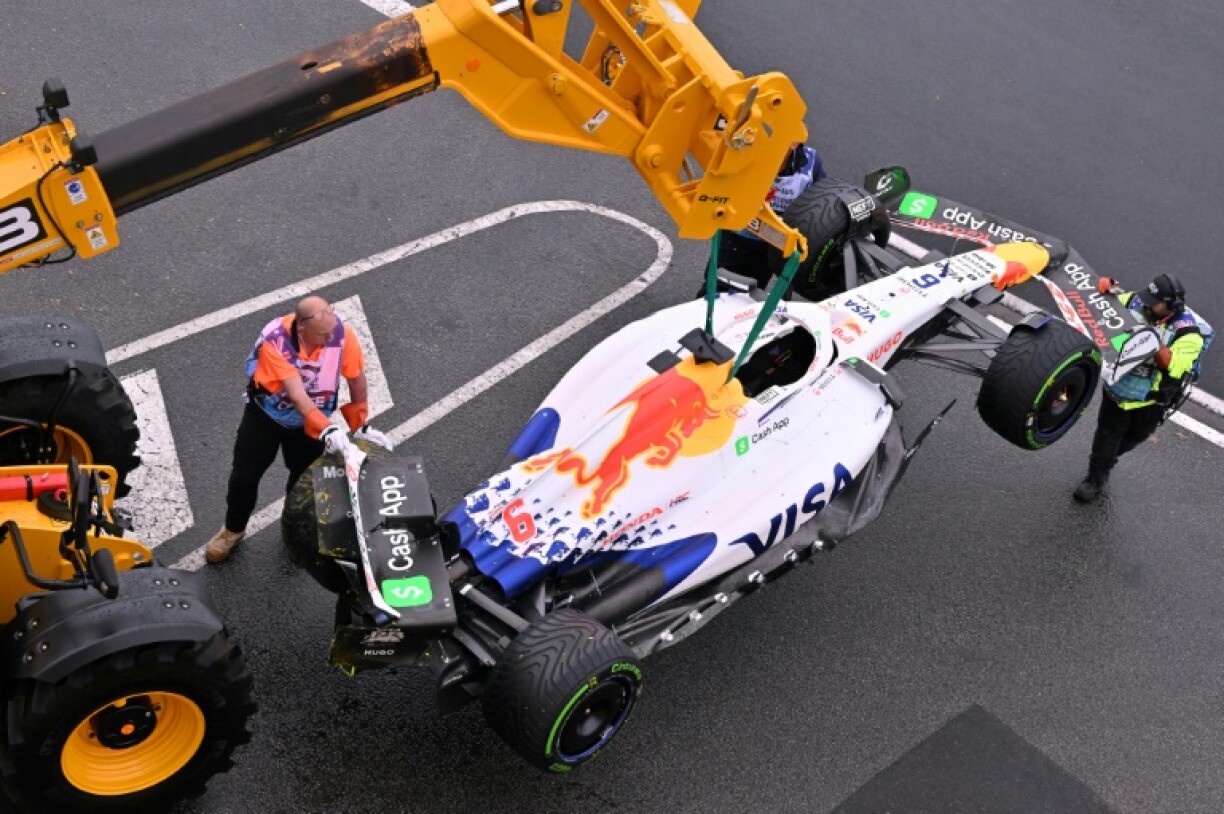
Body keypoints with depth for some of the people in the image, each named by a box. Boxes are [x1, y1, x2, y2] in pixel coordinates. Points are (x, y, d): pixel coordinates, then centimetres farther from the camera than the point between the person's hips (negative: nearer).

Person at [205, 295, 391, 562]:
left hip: (310, 419, 2)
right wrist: (327, 429, -54)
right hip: (266, 413, -1)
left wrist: (361, 425, -7)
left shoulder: (342, 334, -29)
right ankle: (233, 529, 36)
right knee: (244, 475, 9)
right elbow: (297, 394, -42)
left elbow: (357, 379, -13)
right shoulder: (274, 340, -37)